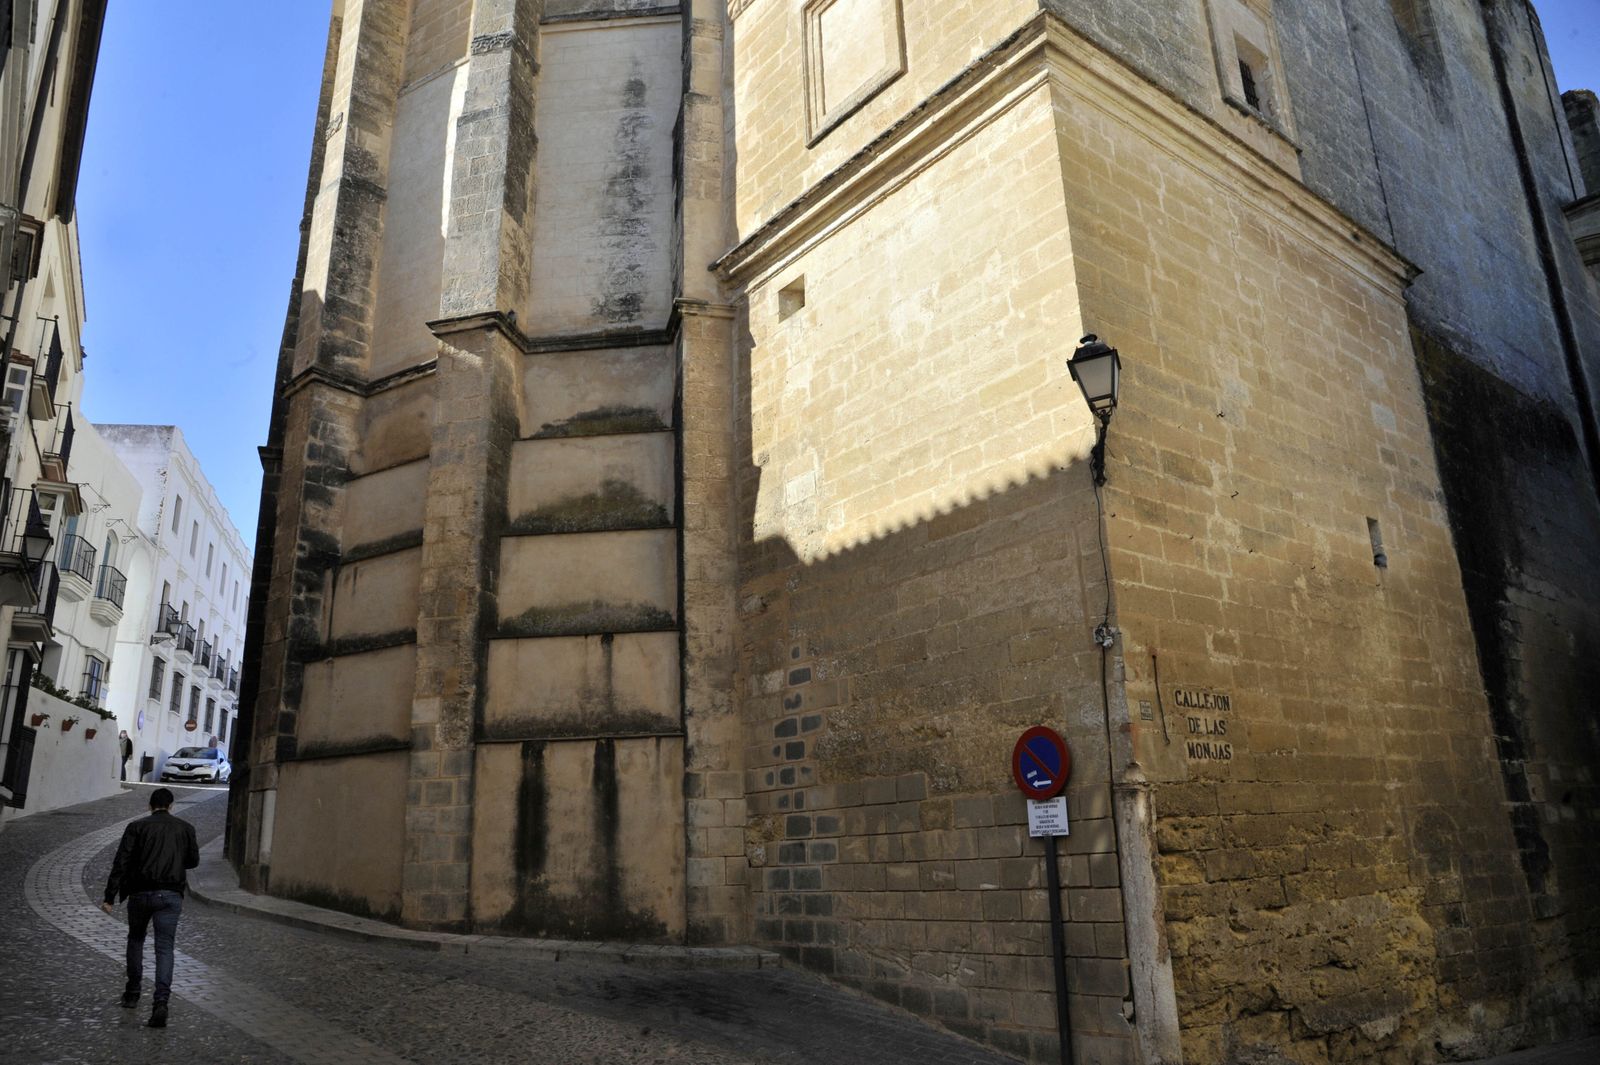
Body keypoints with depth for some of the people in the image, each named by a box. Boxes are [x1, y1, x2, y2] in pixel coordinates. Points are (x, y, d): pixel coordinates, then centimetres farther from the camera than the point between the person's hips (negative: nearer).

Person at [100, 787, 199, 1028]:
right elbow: (193, 861, 13)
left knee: (136, 939, 24)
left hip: (141, 892, 0)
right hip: (171, 895, 0)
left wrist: (110, 897, -4)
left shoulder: (137, 827, 2)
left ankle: (133, 992, 31)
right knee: (164, 948, -1)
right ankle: (160, 1001, -15)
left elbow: (121, 863, -5)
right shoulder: (185, 828, 7)